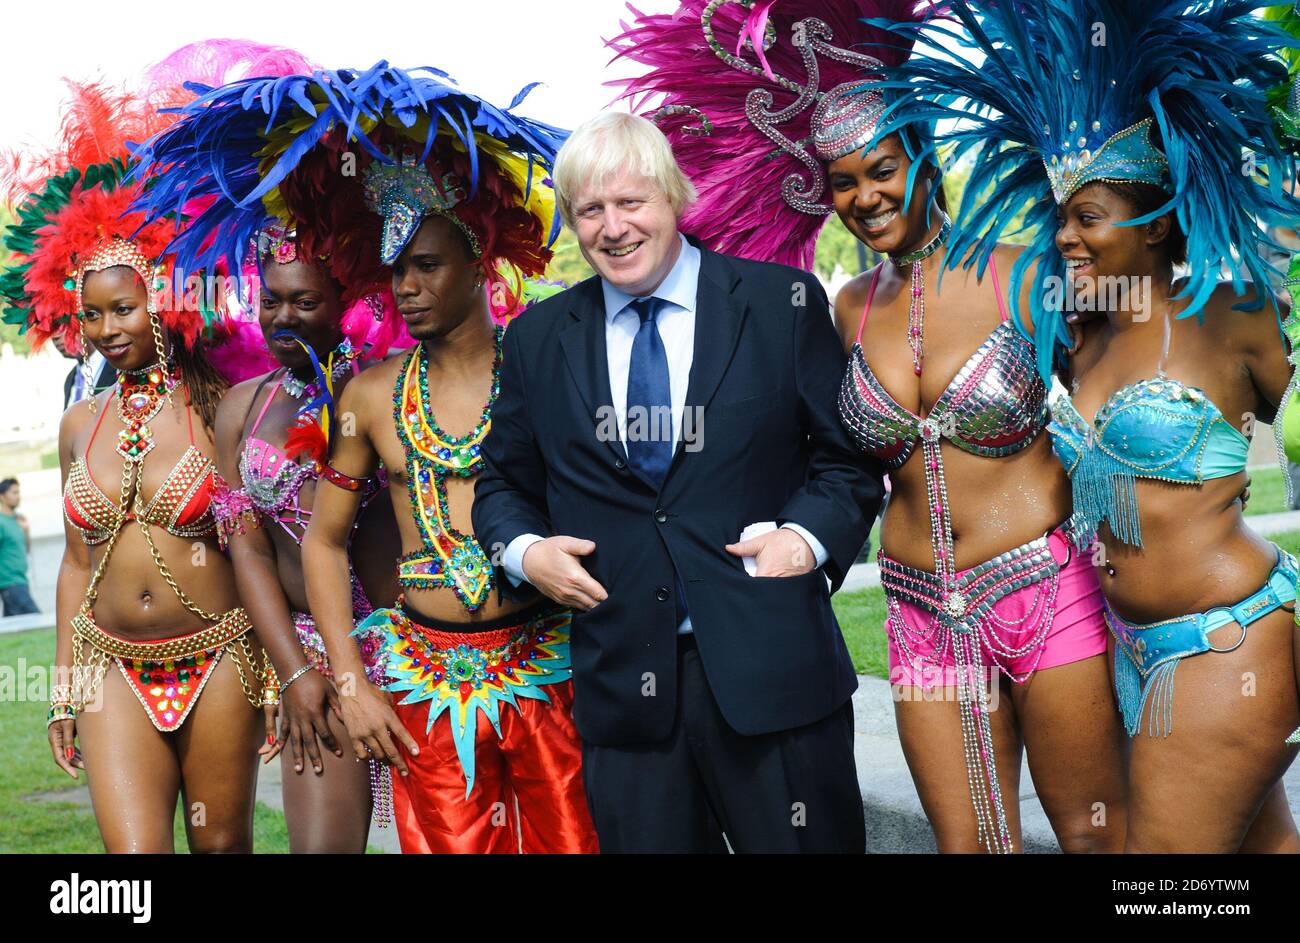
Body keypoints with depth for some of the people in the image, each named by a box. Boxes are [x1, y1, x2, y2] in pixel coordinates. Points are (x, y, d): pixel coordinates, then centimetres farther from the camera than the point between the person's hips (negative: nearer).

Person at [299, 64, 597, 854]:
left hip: (548, 668, -2)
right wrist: (351, 682, 5)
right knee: (447, 842, 7)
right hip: (428, 684, 2)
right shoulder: (373, 394, 5)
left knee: (573, 838, 1)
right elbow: (326, 539, 12)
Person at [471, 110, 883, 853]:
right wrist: (525, 549, -3)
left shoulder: (783, 303, 2)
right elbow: (504, 484, 17)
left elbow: (849, 456, 4)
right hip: (622, 679, 2)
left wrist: (809, 536, -13)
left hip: (771, 671, -2)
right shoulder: (539, 340, 9)